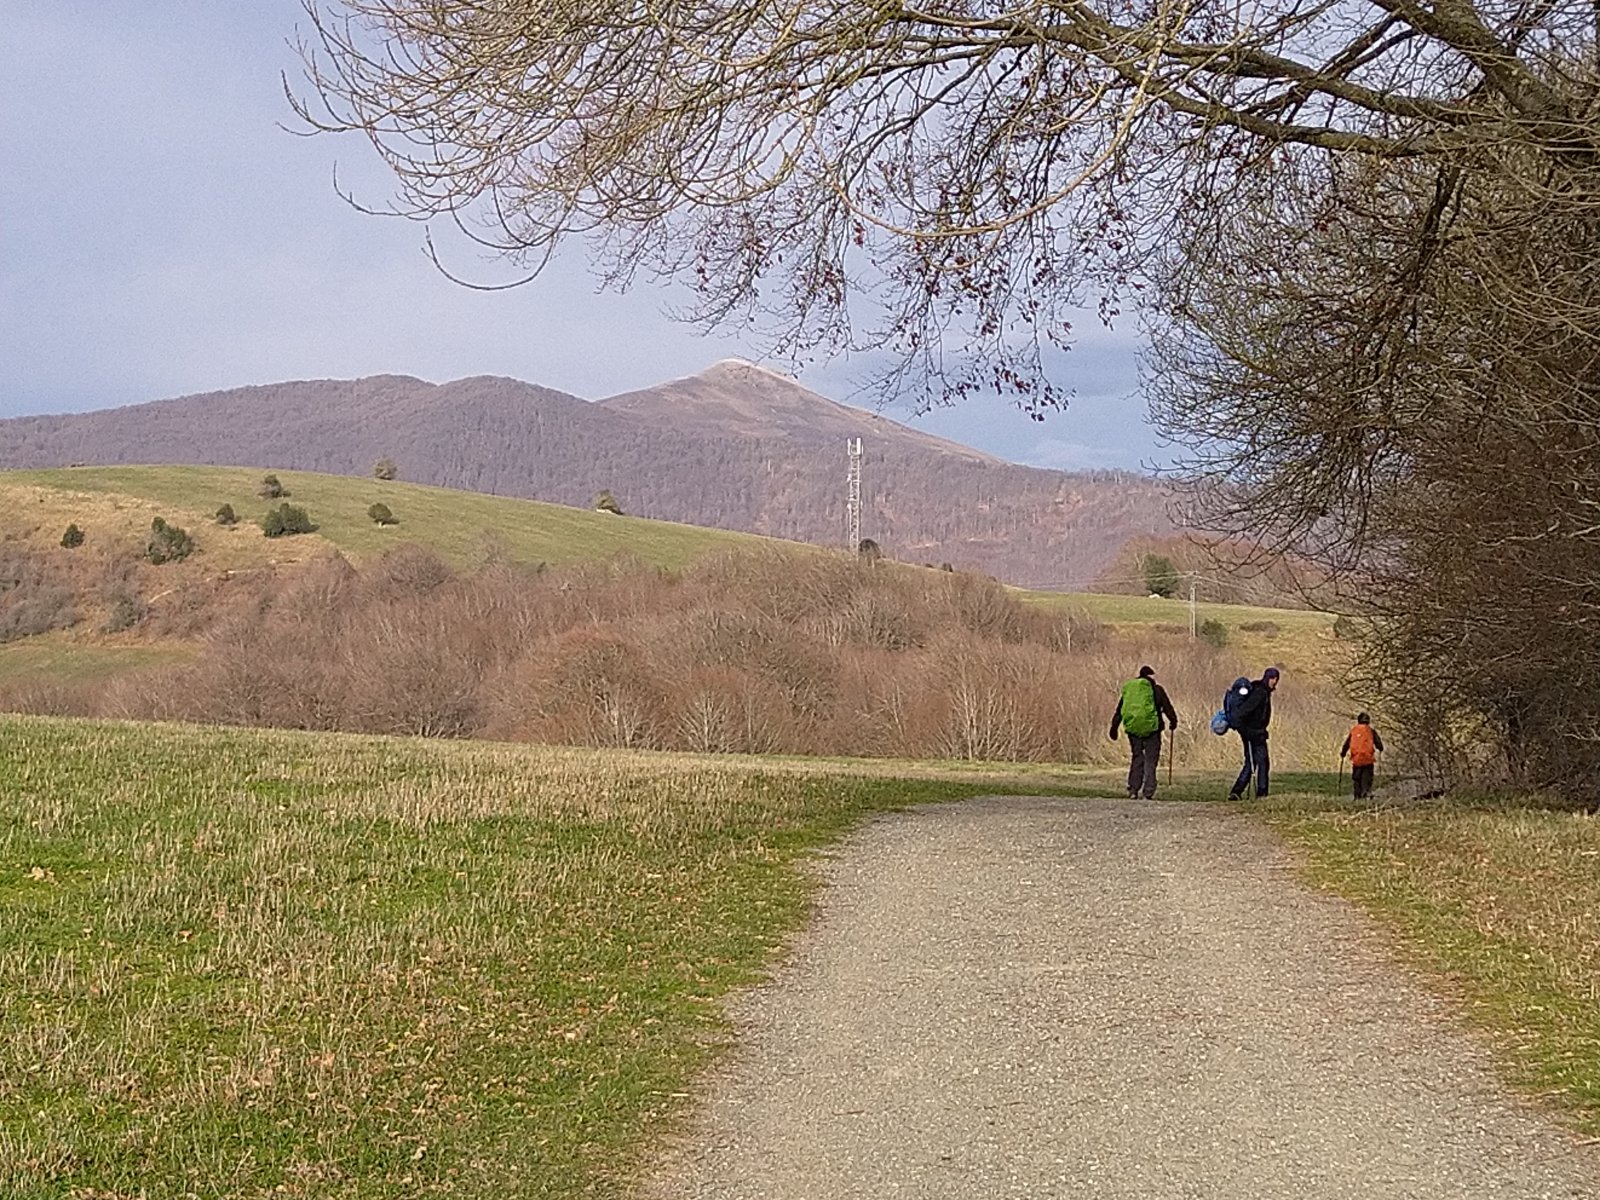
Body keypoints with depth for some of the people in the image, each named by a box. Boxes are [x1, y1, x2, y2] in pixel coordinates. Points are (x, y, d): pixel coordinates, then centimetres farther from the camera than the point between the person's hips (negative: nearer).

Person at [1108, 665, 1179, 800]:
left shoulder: (1128, 689, 12)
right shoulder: (1156, 689, -1)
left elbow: (1119, 710, 14)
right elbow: (1167, 707, 1)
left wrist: (1114, 727, 19)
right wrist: (1173, 721, 17)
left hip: (1133, 729, 4)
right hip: (1151, 728, -4)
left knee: (1137, 759, 14)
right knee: (1151, 760, 2)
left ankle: (1133, 790, 9)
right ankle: (1148, 792, -4)